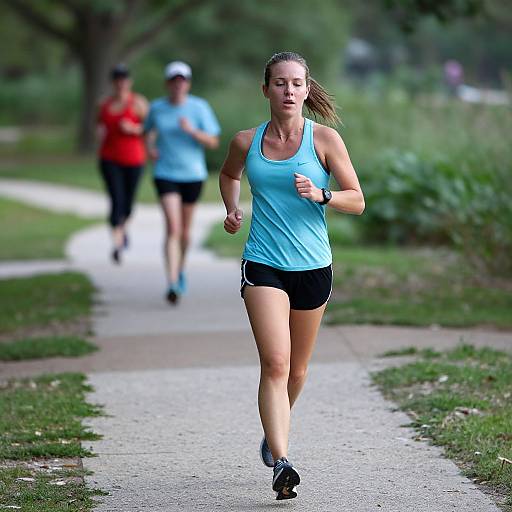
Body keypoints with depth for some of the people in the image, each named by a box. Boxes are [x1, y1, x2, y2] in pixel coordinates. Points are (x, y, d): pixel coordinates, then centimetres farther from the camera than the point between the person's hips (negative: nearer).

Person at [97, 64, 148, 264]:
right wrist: (101, 131, -1)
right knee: (116, 200, -14)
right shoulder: (105, 104, 6)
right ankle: (117, 243, -17)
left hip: (133, 159, -1)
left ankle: (123, 227, 46)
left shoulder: (138, 103, -6)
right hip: (110, 159, 1)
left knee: (128, 201, 13)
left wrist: (134, 129, -22)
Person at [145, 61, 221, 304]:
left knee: (185, 231, 14)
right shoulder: (157, 108, -1)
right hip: (166, 174, -1)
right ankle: (172, 284, -22)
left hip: (193, 175, 1)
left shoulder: (199, 107, -6)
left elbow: (213, 142, -7)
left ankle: (180, 270, 42)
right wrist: (150, 147, -1)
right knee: (173, 228, -16)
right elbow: (149, 131, 20)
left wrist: (191, 130, -23)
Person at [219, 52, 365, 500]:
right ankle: (281, 463, -23)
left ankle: (276, 430, 45)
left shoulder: (324, 139, -3)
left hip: (313, 266, 1)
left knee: (296, 370, 15)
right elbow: (229, 175, 25)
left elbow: (357, 200, -1)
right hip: (263, 265, -1)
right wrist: (232, 210, 7)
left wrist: (320, 195, -19)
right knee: (274, 363, -18)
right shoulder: (247, 142, 2)